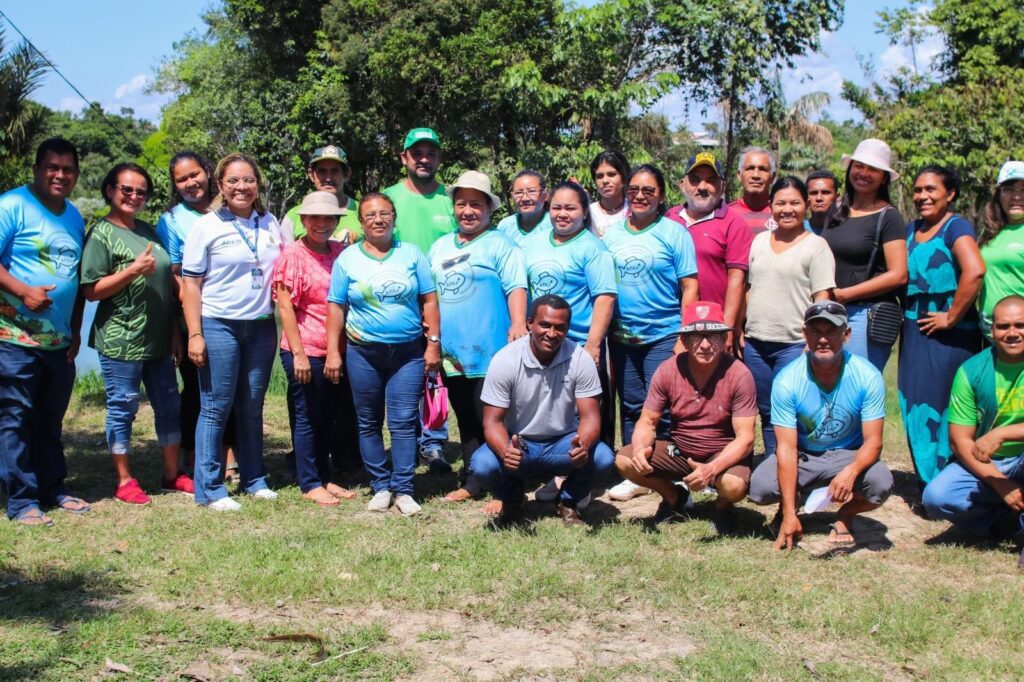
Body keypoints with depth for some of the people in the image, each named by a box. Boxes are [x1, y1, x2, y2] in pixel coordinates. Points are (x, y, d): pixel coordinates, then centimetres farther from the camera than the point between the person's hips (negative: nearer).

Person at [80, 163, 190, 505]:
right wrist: (132, 270, -22)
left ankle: (172, 474, 24)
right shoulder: (101, 233, -7)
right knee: (123, 407, 2)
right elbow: (91, 291, -12)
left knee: (169, 405, 11)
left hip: (158, 339, 7)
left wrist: (175, 332, 16)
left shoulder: (148, 230, 13)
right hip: (120, 339, -7)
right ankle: (124, 481, 15)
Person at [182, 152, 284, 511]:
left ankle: (254, 478, 21)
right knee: (216, 407, -1)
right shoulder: (206, 226, -2)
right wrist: (195, 335, -11)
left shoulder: (271, 224, 10)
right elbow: (191, 284, -5)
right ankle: (209, 488, 5)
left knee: (252, 407, 10)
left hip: (262, 326, 4)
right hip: (219, 325, -4)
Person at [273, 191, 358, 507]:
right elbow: (285, 307, -11)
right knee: (308, 417, 3)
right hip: (306, 350, -6)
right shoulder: (292, 255, -8)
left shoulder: (341, 252, 8)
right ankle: (310, 484, 13)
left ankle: (325, 478, 25)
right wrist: (298, 353, -15)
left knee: (328, 417, 13)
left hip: (337, 350, 6)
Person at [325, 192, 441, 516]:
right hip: (363, 352, 1)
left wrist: (434, 343, -2)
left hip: (408, 352, -1)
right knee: (369, 424, 7)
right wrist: (333, 352, -3)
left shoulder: (412, 254, 4)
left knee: (403, 423, -4)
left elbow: (429, 301, 4)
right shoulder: (348, 258, 3)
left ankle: (403, 490, 1)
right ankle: (381, 487, 17)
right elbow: (336, 308, 2)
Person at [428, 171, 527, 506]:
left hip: (488, 353, -7)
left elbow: (516, 287, -14)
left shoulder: (500, 245, -4)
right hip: (451, 353, 7)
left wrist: (518, 324, -27)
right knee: (465, 421, 15)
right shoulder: (440, 246, 16)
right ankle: (471, 482, 25)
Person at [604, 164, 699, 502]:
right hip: (621, 336, 4)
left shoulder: (674, 233, -2)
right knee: (631, 407, 10)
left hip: (664, 335, -4)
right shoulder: (612, 234, 9)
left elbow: (689, 287, -4)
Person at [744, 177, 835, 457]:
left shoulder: (816, 246, -2)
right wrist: (740, 330, 11)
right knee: (766, 413, 12)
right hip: (755, 343, 5)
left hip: (793, 345, -5)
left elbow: (822, 300, -7)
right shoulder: (760, 241, 13)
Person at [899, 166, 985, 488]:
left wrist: (952, 317, -20)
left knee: (942, 408, -4)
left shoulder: (956, 227, -9)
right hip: (915, 331, 7)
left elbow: (974, 271, -25)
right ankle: (926, 482, 21)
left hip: (948, 334, -7)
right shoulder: (911, 229, 13)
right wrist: (905, 317, 10)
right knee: (916, 407, 10)